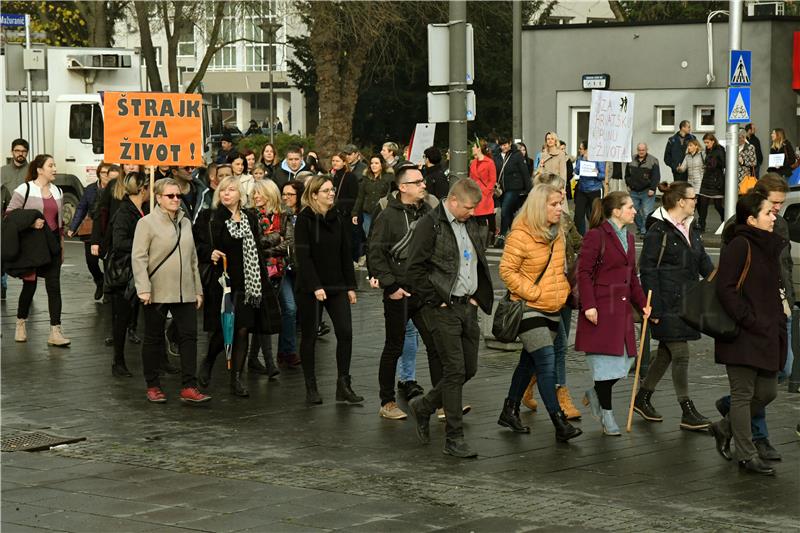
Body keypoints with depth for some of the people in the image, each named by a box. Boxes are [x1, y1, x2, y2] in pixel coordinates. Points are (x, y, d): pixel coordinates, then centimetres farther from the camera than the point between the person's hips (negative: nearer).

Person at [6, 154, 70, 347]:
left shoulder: (57, 191, 11)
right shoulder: (24, 190, -8)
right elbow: (9, 214, -7)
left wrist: (61, 244, 19)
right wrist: (30, 223, -19)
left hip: (52, 244, 4)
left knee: (54, 286, -3)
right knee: (29, 286, 6)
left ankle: (55, 332, -5)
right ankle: (21, 324, 29)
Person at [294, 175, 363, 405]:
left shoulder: (338, 218, 9)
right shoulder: (305, 220, -8)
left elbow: (345, 254, 12)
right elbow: (302, 256, -14)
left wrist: (350, 286, 7)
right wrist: (315, 287, -20)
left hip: (336, 286, 5)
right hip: (309, 288, -5)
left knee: (345, 332, -6)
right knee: (309, 336, 4)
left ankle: (344, 385, 1)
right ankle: (311, 388, 13)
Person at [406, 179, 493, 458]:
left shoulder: (472, 226, 14)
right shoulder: (430, 225, -10)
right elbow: (415, 269, -14)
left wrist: (477, 296, 14)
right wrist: (436, 300, -13)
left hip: (468, 307, 8)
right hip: (443, 308, -8)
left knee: (469, 369, 9)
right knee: (455, 370, -8)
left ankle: (423, 406, 30)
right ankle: (454, 438, -2)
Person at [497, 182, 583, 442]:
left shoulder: (558, 233, 10)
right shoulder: (520, 235, -14)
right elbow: (507, 271, -14)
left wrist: (563, 291, 12)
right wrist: (533, 293, -16)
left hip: (552, 310, 8)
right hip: (529, 310, -8)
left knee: (530, 361, 14)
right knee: (547, 362, -13)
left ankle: (510, 411, 26)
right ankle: (559, 423, -15)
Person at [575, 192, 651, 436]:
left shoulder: (628, 238, 17)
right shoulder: (596, 236, -10)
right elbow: (584, 272, -13)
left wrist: (642, 303, 13)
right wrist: (588, 305, -19)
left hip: (622, 309, 8)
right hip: (601, 309, -8)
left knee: (624, 360, 8)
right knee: (606, 361, -3)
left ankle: (594, 395, 30)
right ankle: (607, 416, 8)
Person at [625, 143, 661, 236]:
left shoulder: (653, 161, -5)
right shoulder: (631, 160, 10)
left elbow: (656, 176, -9)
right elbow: (627, 174, 21)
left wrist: (652, 189, -14)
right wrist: (628, 184, 13)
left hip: (647, 192, -5)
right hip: (634, 191, 5)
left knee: (647, 212, -9)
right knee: (634, 211, 11)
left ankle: (644, 231, -4)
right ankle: (639, 228, 27)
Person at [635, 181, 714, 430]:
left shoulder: (690, 229, 14)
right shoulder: (658, 230, -12)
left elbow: (704, 262, 17)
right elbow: (648, 269, -14)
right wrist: (653, 308, -17)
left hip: (685, 302, 9)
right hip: (667, 304, -9)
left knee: (667, 352, 14)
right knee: (681, 354, -6)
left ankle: (643, 398, 28)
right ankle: (688, 413, 0)